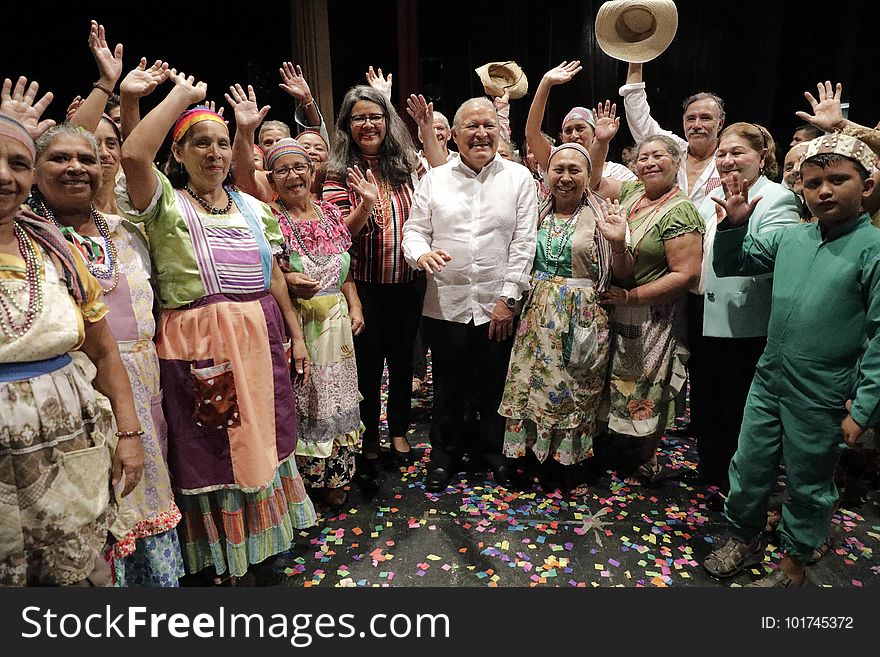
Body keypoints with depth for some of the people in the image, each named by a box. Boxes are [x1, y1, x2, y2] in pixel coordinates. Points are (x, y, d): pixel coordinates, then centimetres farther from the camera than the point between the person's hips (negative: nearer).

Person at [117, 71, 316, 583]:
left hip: (262, 338, 5)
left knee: (261, 438, 18)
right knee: (212, 449, 9)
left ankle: (262, 535, 42)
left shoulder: (253, 208, 10)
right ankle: (220, 550, 32)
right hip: (199, 344, -5)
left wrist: (296, 335, 11)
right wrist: (183, 94, -13)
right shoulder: (168, 204, -5)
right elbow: (134, 154, -25)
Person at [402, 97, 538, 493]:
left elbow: (524, 242, -2)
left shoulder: (519, 178, 3)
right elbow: (414, 231, 5)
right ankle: (445, 454, 32)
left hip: (498, 305, 0)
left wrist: (508, 298, -7)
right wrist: (421, 253, -19)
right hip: (446, 303, 1)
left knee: (494, 385, 12)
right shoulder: (434, 179, 6)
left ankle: (493, 450, 35)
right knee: (448, 385, 12)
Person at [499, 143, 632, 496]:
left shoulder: (601, 214, -3)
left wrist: (618, 243, -21)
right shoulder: (538, 212, 7)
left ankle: (572, 465, 26)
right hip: (538, 314, 4)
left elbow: (623, 274, -4)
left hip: (581, 318, -3)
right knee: (532, 383, 9)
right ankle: (537, 453, 30)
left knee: (575, 390, 6)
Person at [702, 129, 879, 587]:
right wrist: (734, 223, -7)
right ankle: (745, 539, 40)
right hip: (768, 382, 4)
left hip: (822, 399, -4)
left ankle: (794, 562, 37)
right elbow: (729, 266, 11)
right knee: (748, 467, 16)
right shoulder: (790, 238, 1)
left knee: (808, 484, 15)